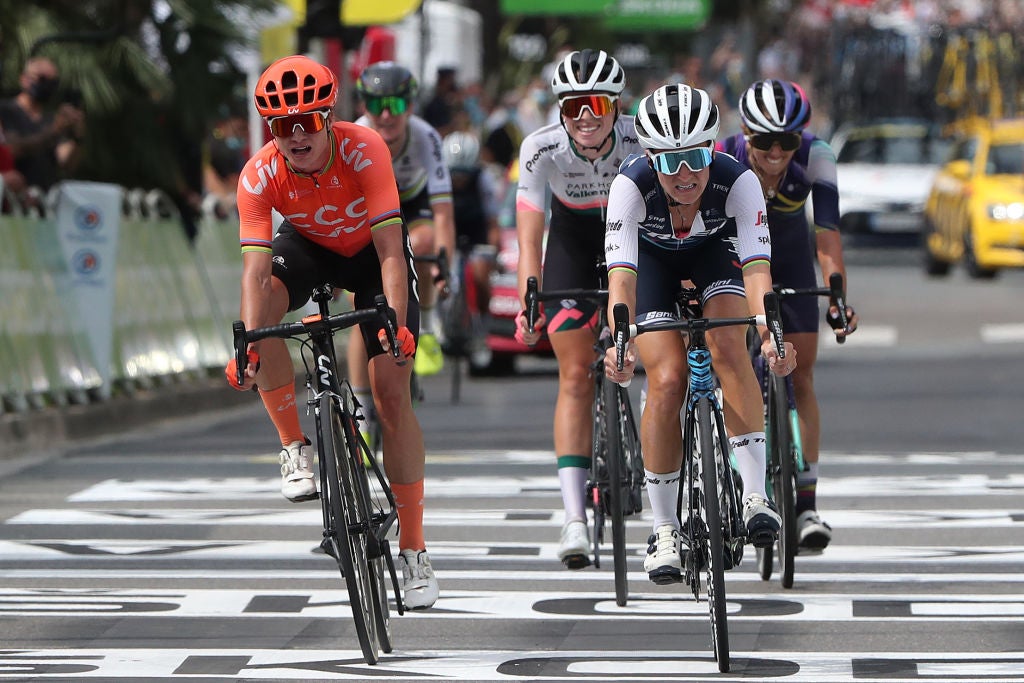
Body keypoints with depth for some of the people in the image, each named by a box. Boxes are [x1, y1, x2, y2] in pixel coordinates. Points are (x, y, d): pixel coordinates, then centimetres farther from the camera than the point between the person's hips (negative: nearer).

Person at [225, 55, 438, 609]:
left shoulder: (364, 150, -34)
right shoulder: (260, 175, -29)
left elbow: (391, 251, -38)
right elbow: (256, 269, -35)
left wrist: (397, 326, -51)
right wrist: (248, 345, -49)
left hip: (370, 250, -2)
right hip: (308, 246, 2)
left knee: (392, 392, -10)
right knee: (264, 304, -33)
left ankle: (413, 549, -4)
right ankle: (294, 446, -14)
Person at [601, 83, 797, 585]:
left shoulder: (737, 181, -35)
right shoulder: (632, 185, -36)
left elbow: (757, 268, -42)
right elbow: (622, 273, -43)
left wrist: (770, 333, -59)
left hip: (715, 250, 0)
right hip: (653, 258, 0)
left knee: (729, 349, -27)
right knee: (667, 380, -17)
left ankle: (755, 492, -23)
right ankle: (665, 528, -5)